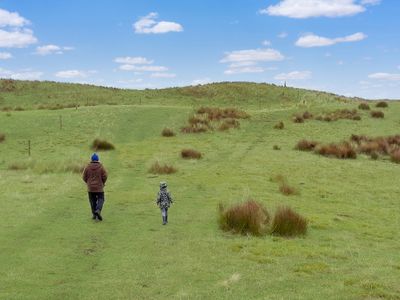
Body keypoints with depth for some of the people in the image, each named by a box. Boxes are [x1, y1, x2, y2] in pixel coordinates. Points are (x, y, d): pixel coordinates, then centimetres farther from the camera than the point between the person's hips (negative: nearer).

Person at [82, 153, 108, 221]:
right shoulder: (101, 167, -7)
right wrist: (103, 183, 10)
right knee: (100, 199, 6)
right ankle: (98, 211, -19)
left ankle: (94, 214, 13)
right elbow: (105, 176, -8)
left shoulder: (87, 167, -3)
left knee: (93, 200, 12)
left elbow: (84, 177, -1)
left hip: (90, 187, 2)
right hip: (99, 187, -2)